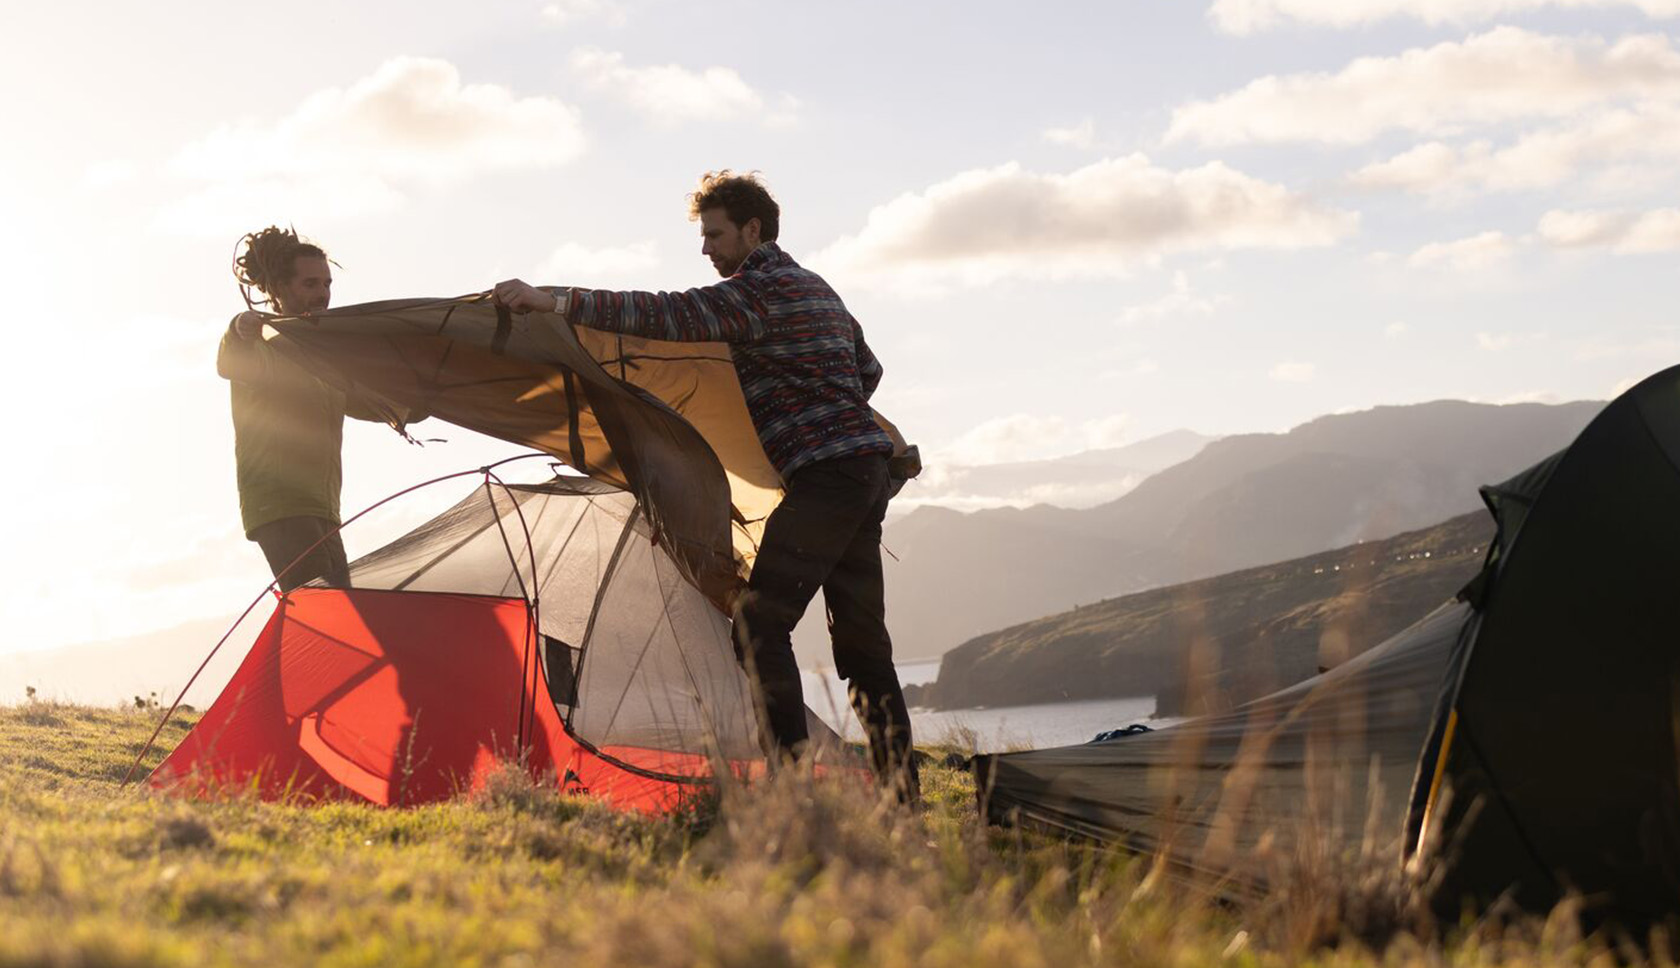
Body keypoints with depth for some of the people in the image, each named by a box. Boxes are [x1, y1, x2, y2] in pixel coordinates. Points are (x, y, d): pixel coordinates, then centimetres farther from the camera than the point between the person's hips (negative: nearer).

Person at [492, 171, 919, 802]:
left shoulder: (761, 287, -9)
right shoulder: (816, 289, 21)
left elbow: (671, 316, -22)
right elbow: (868, 370, 31)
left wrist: (554, 301, -26)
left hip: (823, 472, -10)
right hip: (868, 470, 10)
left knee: (760, 627, -12)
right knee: (861, 639, 12)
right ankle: (901, 791, 14)